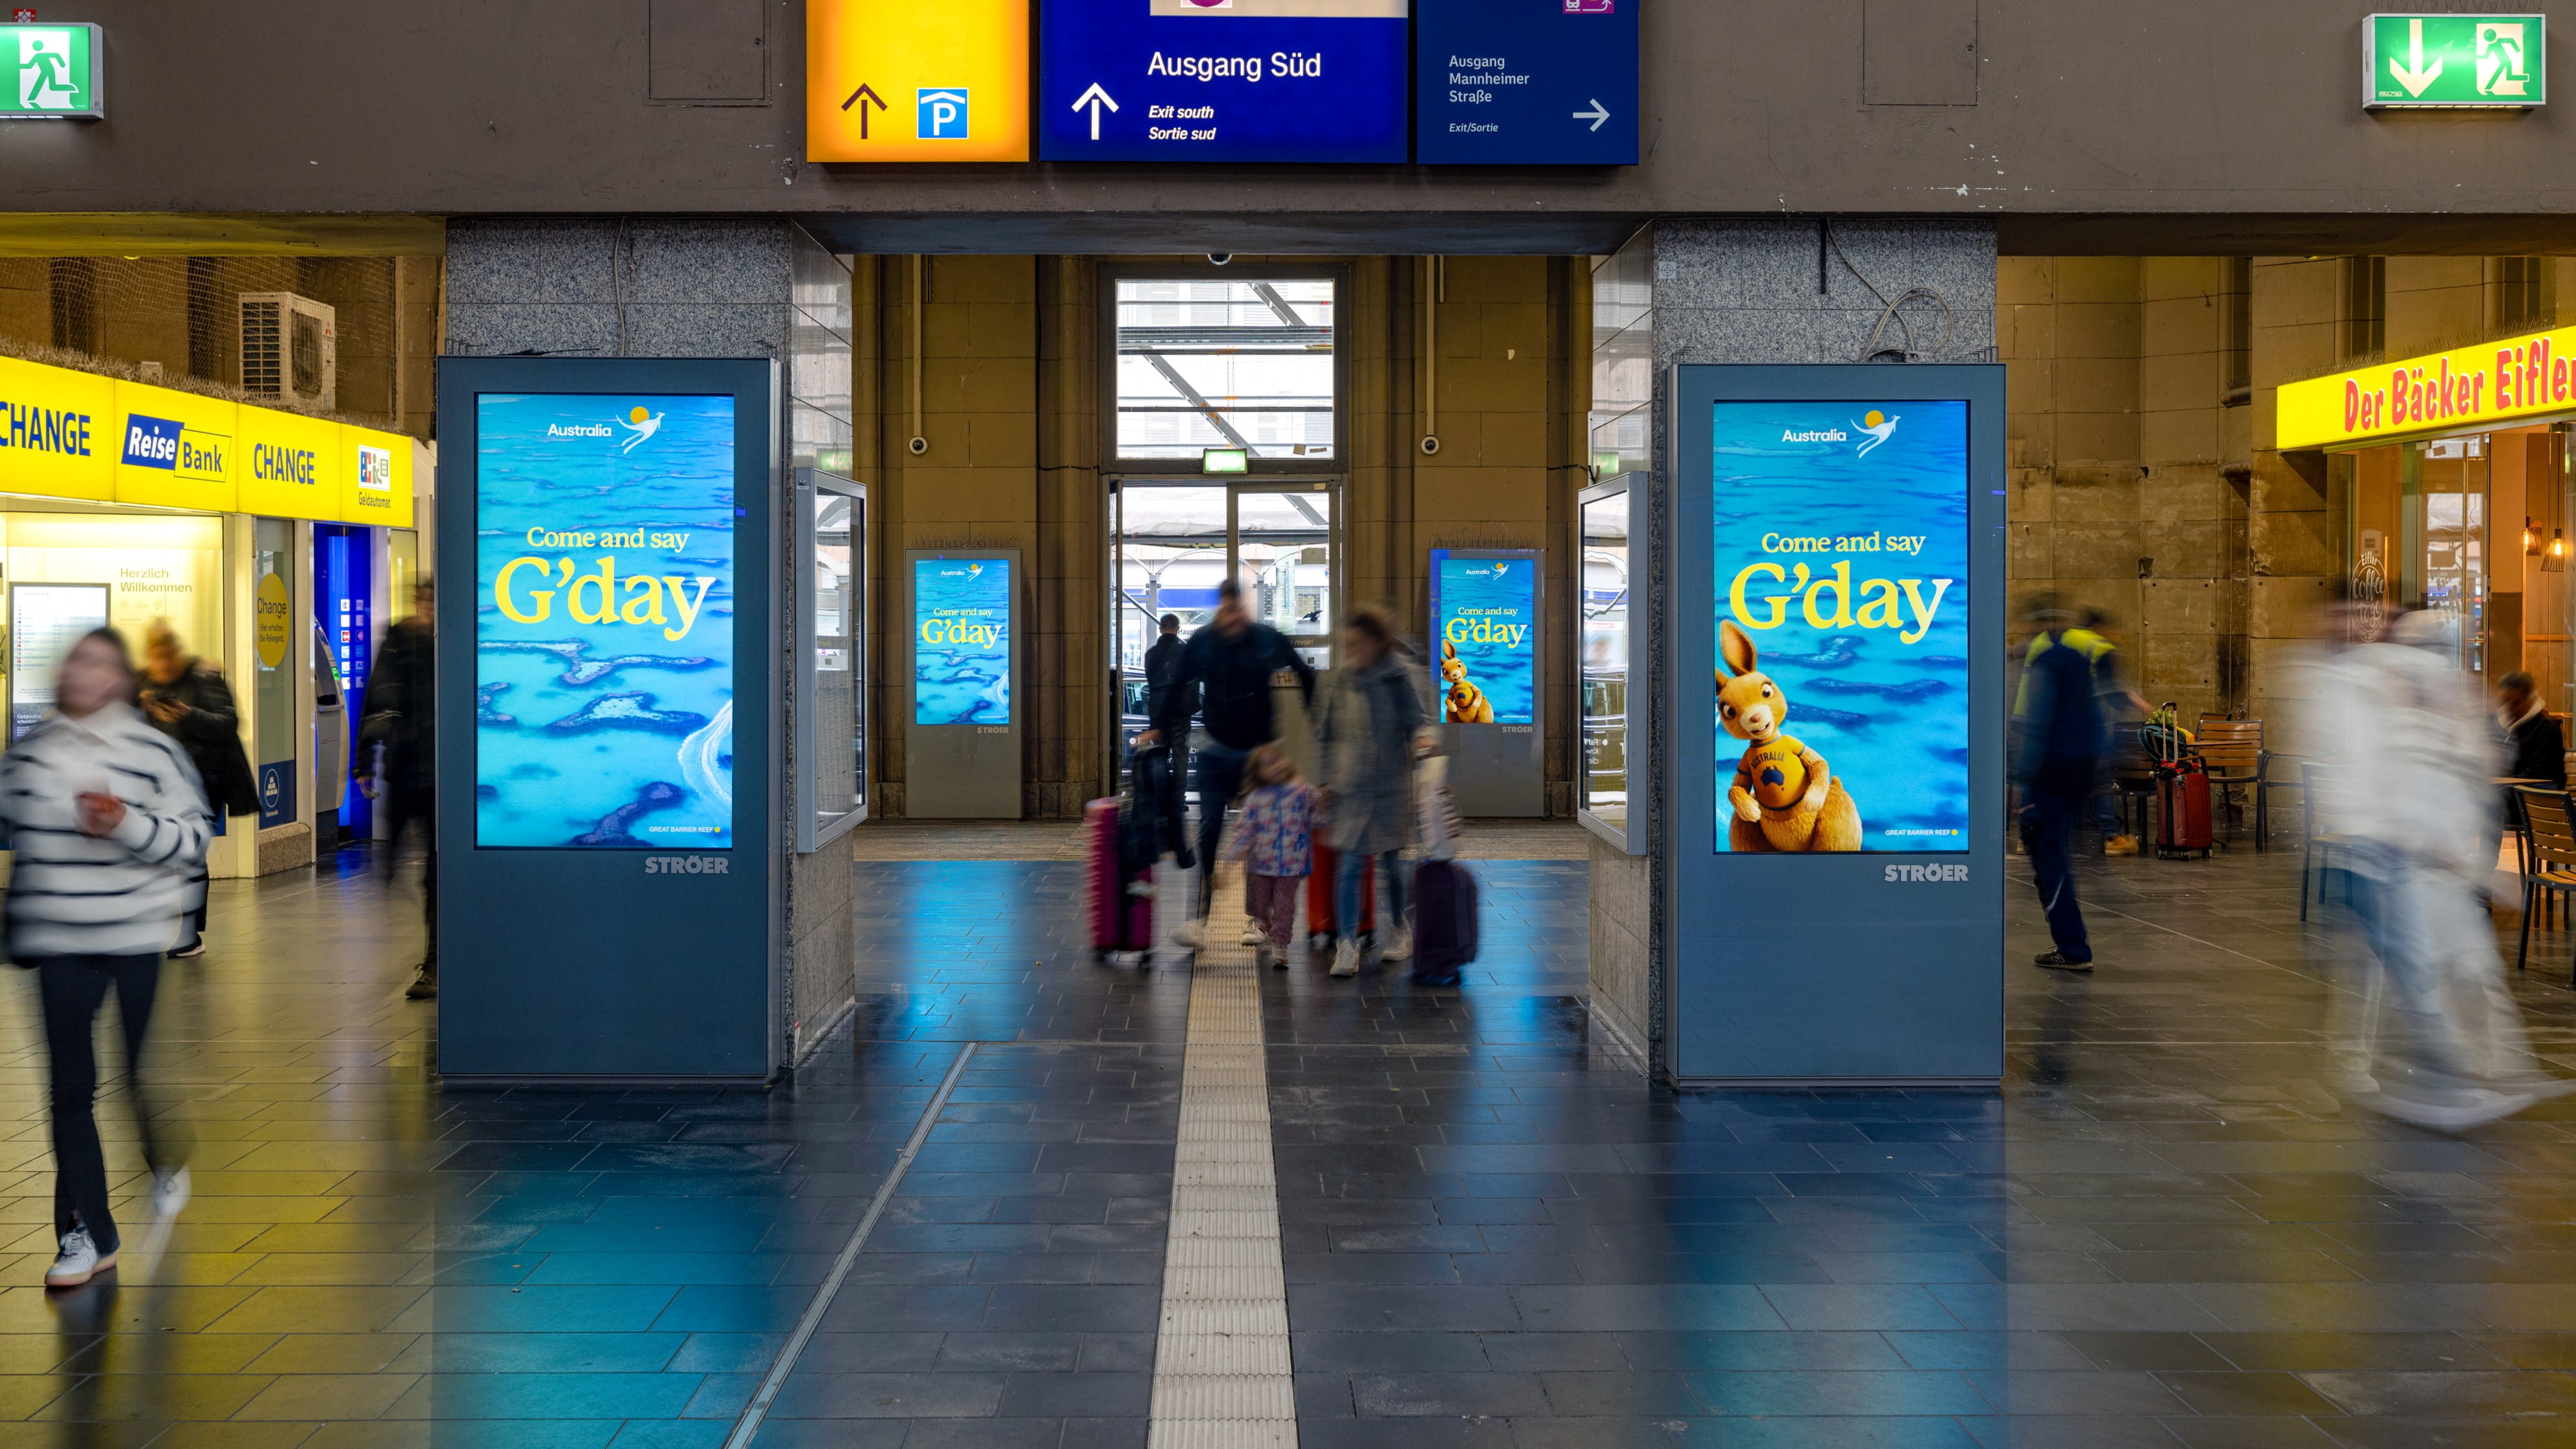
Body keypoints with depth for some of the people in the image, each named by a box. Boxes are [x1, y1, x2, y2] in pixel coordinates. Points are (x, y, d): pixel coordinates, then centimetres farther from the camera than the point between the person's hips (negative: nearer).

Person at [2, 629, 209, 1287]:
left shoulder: (154, 751, -5)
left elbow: (196, 840, -7)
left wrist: (128, 824, -21)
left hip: (143, 938, -3)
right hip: (60, 943, 3)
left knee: (146, 1073, 7)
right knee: (71, 1087, 1)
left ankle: (168, 1166, 38)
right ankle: (88, 1234, 7)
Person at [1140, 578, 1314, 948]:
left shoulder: (1268, 639, -6)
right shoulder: (1201, 643, -5)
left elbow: (1306, 677, 7)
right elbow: (1177, 687, 5)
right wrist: (1158, 728, 1)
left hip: (1259, 750, 0)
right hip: (1217, 751, 0)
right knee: (1209, 831, -3)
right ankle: (1199, 913, 3)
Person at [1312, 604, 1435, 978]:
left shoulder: (1400, 677, -8)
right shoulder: (1340, 681, 4)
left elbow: (1418, 720, -7)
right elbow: (1327, 734, 13)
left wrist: (1423, 738, -31)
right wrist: (1329, 780, 13)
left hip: (1390, 786, -2)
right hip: (1350, 789, 2)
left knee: (1391, 862, 11)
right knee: (1350, 865, -4)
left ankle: (1399, 929, 33)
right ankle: (1348, 944, -2)